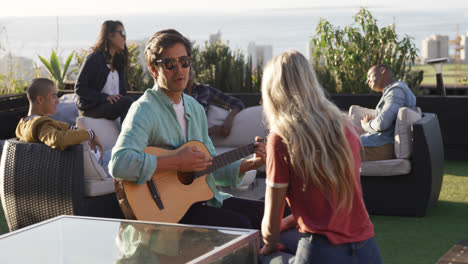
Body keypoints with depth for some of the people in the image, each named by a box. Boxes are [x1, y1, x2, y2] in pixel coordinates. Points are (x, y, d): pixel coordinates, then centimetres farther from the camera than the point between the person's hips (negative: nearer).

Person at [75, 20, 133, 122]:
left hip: (113, 105, 6)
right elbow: (79, 88, -10)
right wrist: (105, 97, -20)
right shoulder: (94, 58, -6)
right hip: (90, 108, -6)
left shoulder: (119, 61, 16)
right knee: (127, 102, -30)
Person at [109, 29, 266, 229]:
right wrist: (177, 162, -25)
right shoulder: (145, 109, -13)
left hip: (205, 198, 8)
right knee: (240, 225, -25)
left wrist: (251, 163, 5)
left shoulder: (195, 108, 14)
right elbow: (119, 164, -29)